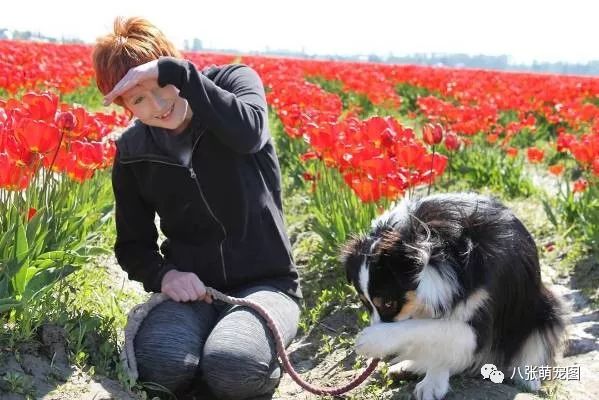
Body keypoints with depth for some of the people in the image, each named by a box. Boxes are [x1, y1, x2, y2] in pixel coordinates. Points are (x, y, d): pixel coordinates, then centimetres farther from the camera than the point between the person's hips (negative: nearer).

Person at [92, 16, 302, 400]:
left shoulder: (234, 81, -4)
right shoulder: (132, 153, 2)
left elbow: (247, 134, -28)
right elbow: (133, 245, 10)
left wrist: (173, 72, -29)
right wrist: (164, 275, -12)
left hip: (265, 283, -2)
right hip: (192, 289, 2)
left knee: (231, 368, -33)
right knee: (160, 365, -31)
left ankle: (267, 366, 1)